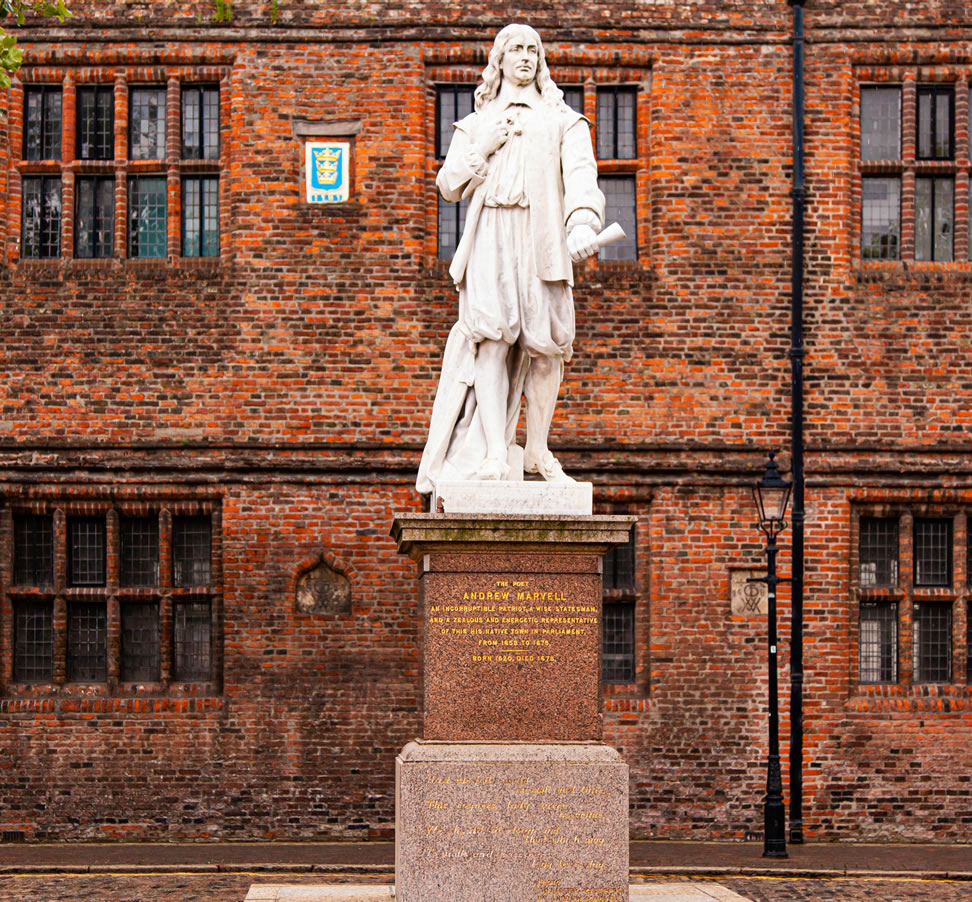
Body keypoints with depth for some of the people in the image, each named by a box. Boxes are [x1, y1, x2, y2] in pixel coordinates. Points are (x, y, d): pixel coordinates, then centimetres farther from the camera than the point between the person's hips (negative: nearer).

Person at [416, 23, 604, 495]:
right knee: (491, 334, -16)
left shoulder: (562, 121, 17)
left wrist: (584, 224, -18)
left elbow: (580, 175, 1)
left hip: (543, 239, 0)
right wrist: (483, 150, 1)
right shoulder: (476, 124, 23)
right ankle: (494, 453, -21)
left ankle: (538, 448, 7)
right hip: (490, 238, 0)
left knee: (546, 341, -5)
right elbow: (449, 184, 17)